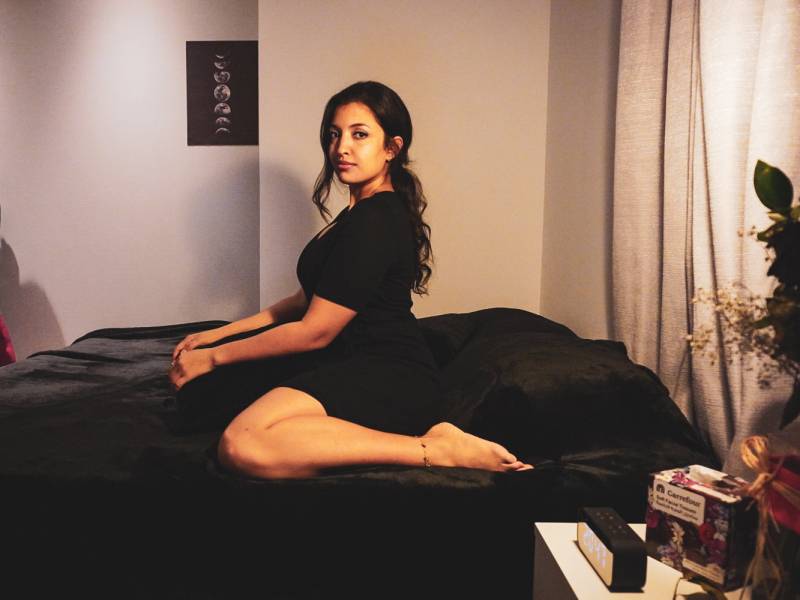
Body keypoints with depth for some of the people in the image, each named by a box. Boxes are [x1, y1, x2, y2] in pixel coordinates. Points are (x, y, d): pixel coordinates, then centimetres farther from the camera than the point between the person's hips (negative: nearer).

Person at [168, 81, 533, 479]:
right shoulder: (363, 212, 18)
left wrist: (214, 357, -3)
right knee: (196, 380, 13)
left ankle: (435, 449, -23)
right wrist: (221, 333, 16)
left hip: (391, 379, -11)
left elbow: (315, 331, -14)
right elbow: (310, 299, 21)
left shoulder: (374, 223, -16)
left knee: (243, 448, -34)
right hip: (347, 361, 11)